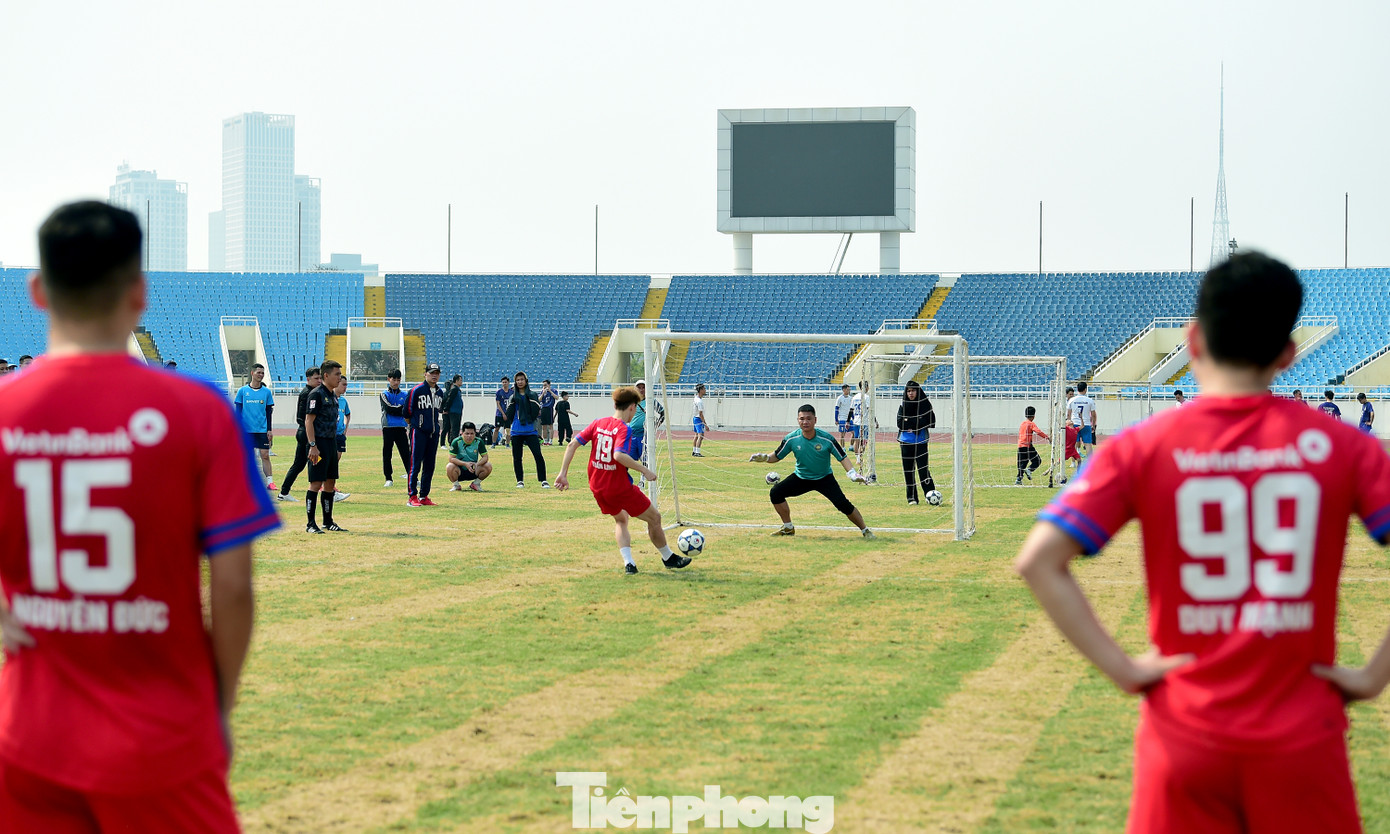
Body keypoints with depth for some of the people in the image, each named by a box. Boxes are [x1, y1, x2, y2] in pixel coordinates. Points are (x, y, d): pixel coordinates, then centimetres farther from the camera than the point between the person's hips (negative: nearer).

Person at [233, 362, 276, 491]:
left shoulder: (266, 392, 6)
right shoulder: (243, 391, 2)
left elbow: (269, 412, 9)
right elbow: (238, 411, 4)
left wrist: (269, 429, 4)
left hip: (262, 430, 1)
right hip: (247, 430, -1)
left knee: (265, 455, -3)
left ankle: (270, 481, -2)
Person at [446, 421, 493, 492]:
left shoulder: (479, 442, -7)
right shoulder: (456, 442, -14)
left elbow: (485, 457, -7)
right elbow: (451, 458, -18)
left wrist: (477, 464, -29)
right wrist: (465, 464, -31)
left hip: (473, 471, 2)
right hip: (460, 471, -2)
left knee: (488, 466, -21)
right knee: (450, 467, -35)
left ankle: (476, 483, 5)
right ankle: (456, 485, -3)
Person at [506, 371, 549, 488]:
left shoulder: (532, 395, 6)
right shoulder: (513, 397, 11)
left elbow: (537, 411, -6)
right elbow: (509, 415, 9)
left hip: (531, 430, -2)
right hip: (516, 432, 2)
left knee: (538, 455, -12)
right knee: (517, 457, 5)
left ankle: (543, 481, -7)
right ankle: (520, 481, 16)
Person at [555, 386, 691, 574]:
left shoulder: (598, 424, 4)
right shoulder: (624, 428, -14)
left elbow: (572, 445, -1)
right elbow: (619, 456, -31)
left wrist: (563, 473, 2)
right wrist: (644, 470, -23)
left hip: (597, 488, 7)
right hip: (620, 488, -7)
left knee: (621, 519, 30)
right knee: (654, 518, 13)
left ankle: (628, 563, 15)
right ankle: (669, 558, 28)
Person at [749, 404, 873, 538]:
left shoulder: (827, 438, -20)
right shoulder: (791, 439, -15)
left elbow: (842, 457, -13)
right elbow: (777, 456, -3)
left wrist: (852, 474, -28)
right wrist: (765, 458, -24)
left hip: (824, 478, -3)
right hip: (801, 478, 3)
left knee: (843, 504, -20)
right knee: (775, 493, -13)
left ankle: (865, 530, -1)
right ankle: (788, 528, 6)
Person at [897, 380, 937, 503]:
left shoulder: (925, 404, 0)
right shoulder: (903, 406, 7)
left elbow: (930, 421, -7)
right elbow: (900, 423, -2)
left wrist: (909, 422, -11)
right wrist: (917, 422, -12)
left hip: (920, 442, -3)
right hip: (906, 442, 3)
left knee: (923, 468, -12)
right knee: (908, 470, 4)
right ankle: (912, 498, 10)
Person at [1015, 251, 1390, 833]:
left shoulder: (1141, 447, -2)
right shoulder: (1340, 446, -1)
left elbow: (1038, 560, -10)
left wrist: (1122, 669, -6)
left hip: (1185, 735, 0)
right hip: (1303, 741, 0)